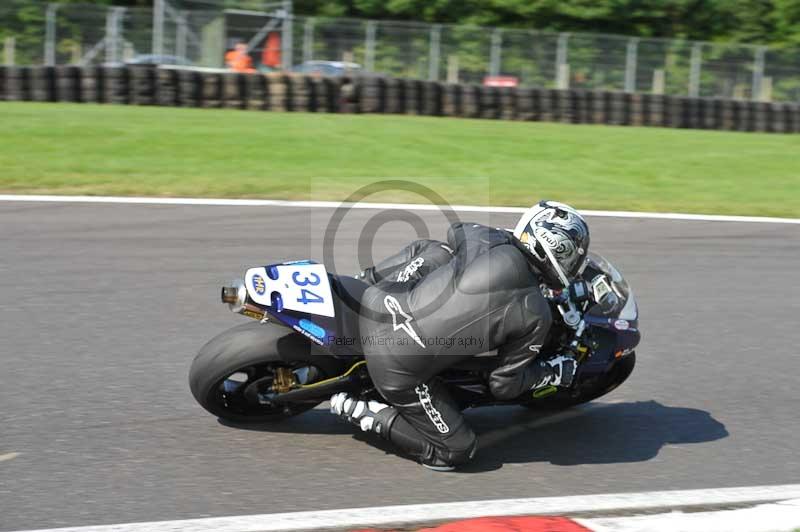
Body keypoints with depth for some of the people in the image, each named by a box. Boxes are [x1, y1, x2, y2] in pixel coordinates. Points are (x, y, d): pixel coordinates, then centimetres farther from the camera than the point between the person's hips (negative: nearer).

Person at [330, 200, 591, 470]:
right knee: (456, 452, 13)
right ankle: (367, 415, 2)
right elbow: (504, 385, 3)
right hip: (398, 370, -5)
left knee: (428, 247, 28)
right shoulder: (535, 316, -8)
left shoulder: (483, 237, 0)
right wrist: (555, 372, 17)